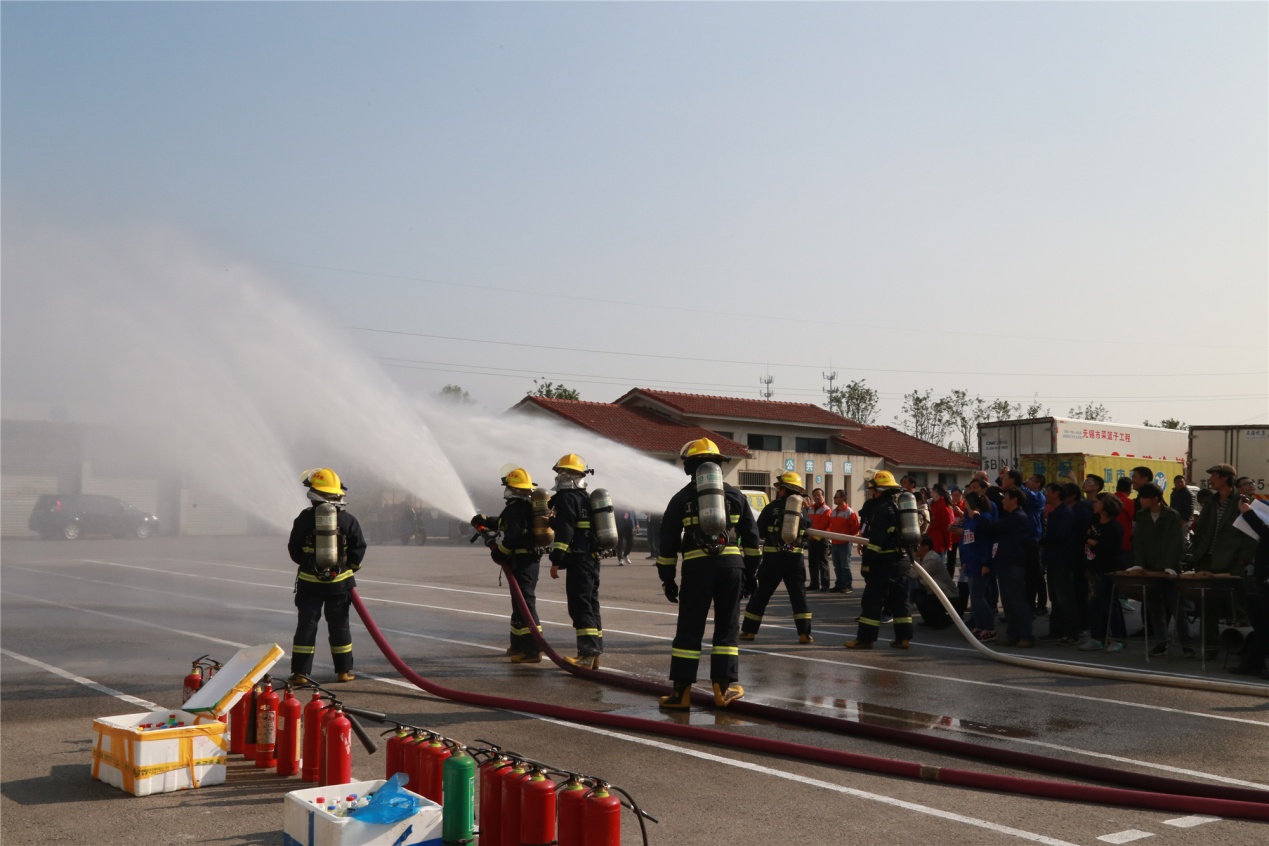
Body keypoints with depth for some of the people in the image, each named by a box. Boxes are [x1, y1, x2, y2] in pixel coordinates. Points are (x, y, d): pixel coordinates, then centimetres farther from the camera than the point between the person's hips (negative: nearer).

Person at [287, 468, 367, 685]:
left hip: (309, 581, -1)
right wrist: (352, 567, 15)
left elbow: (294, 549, 0)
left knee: (306, 625, 6)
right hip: (340, 581, 1)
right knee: (339, 626, 9)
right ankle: (343, 671, 13)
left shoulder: (305, 518, -6)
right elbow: (359, 547, -3)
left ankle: (300, 672, 5)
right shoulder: (347, 520, -5)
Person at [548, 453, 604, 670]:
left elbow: (564, 532, -18)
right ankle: (595, 652, 16)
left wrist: (556, 560, -19)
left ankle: (587, 653, -17)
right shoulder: (586, 498, 21)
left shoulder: (567, 498, -10)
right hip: (593, 558, 10)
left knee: (580, 605, -12)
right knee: (591, 604, 12)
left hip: (578, 560, -10)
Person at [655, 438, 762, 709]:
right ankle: (724, 686, 10)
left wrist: (667, 578, 11)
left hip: (697, 566, -1)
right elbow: (751, 536, 12)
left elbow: (668, 543, 5)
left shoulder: (681, 498, 6)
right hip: (731, 564, 2)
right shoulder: (734, 495, 12)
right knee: (727, 627, 11)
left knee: (689, 629, 3)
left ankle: (681, 691, 3)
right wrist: (751, 570, 19)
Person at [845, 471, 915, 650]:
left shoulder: (882, 508, -15)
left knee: (872, 600, -3)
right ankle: (903, 637, 13)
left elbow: (876, 539, -20)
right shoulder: (900, 506, 14)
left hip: (885, 562, -9)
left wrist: (867, 563, -16)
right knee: (899, 600, 13)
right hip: (902, 560, 9)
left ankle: (865, 638, -2)